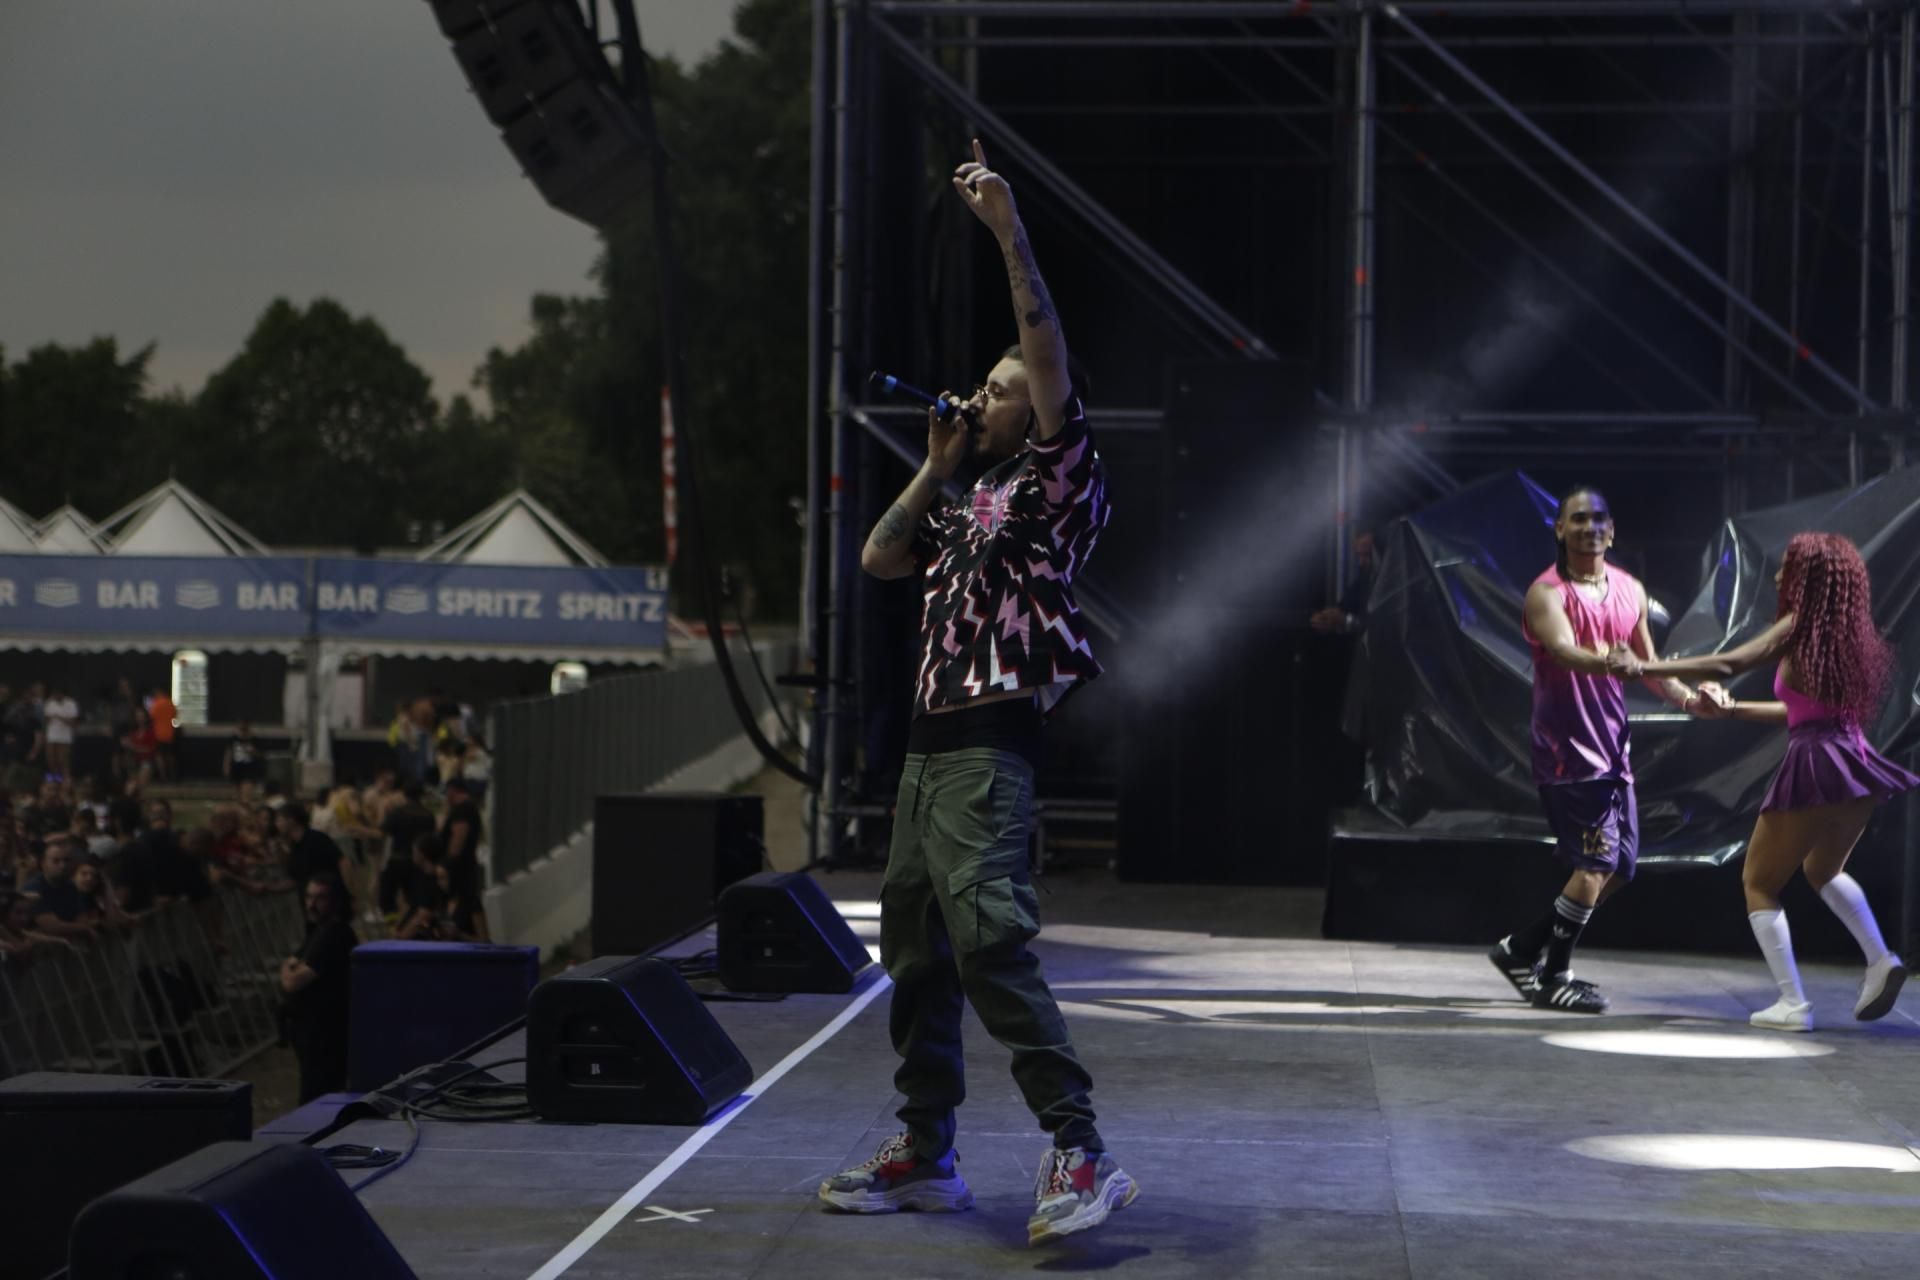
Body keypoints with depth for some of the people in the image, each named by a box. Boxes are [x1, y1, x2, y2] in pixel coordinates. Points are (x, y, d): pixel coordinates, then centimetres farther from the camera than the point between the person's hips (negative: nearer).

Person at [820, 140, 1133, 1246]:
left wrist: (1010, 229, -20)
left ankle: (1081, 1153, -25)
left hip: (989, 749, -10)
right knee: (916, 950, 12)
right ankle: (927, 1155, 19)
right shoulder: (969, 512, 23)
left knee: (991, 941, -23)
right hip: (932, 743, 10)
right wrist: (936, 470, 18)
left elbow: (1051, 353, -15)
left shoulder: (1058, 480, -1)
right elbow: (878, 558, 22)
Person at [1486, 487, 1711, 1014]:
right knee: (1596, 863, -13)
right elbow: (1564, 650, -31)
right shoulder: (1547, 592, -11)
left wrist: (1690, 698, 1)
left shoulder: (1630, 590, 11)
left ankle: (1522, 950, 23)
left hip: (1611, 745, 8)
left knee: (1617, 869, 10)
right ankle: (1553, 980, 1)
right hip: (1566, 748, -8)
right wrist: (1603, 662, -53)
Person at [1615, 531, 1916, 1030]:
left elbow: (1728, 664, -16)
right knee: (1823, 869, 32)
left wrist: (1650, 667, -13)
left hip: (1814, 767, -7)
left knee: (1759, 882, 6)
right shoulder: (1846, 635, 16)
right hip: (1853, 763, 7)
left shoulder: (1799, 627, -5)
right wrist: (1735, 709, 28)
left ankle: (1792, 1003, -4)